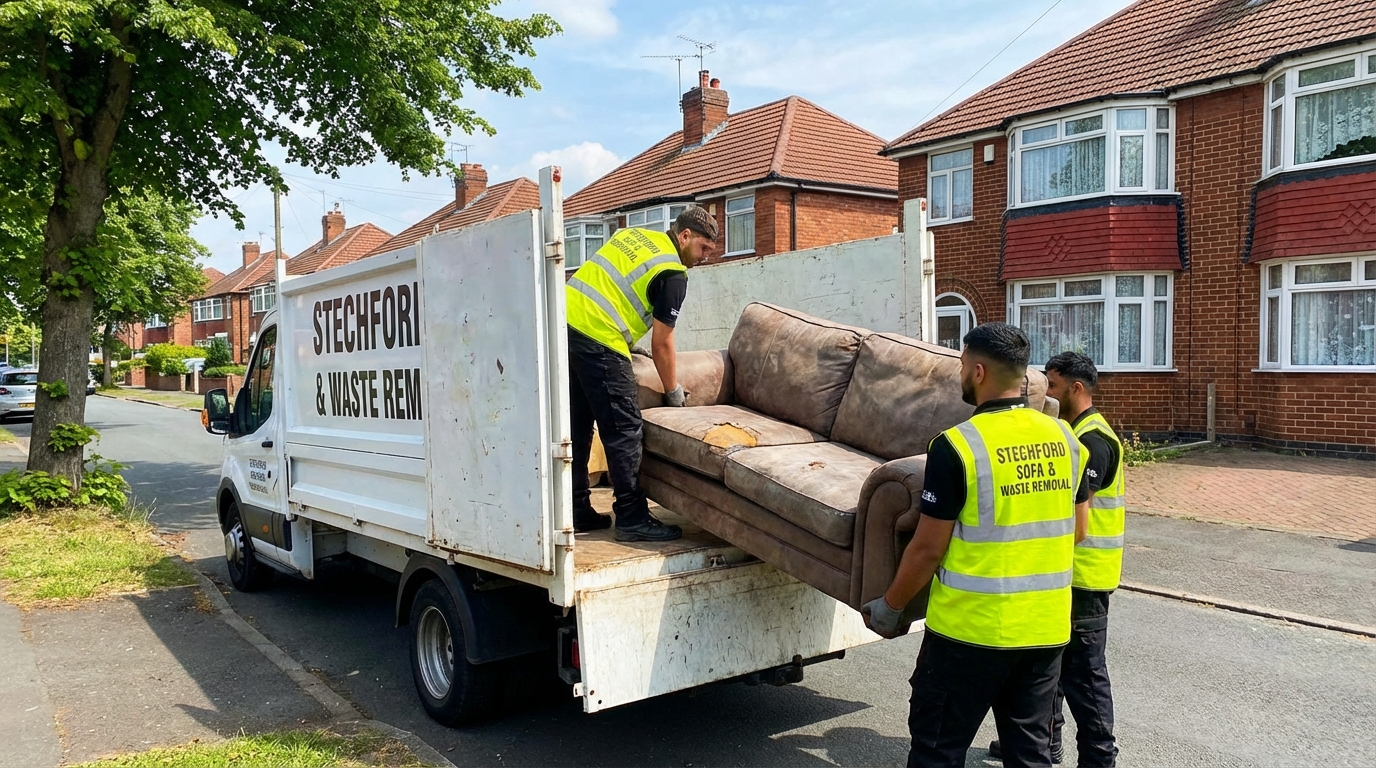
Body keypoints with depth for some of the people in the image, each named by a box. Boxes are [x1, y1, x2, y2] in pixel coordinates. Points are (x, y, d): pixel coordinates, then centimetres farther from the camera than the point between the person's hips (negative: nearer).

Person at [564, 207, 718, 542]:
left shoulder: (634, 235, 19)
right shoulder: (673, 273, -3)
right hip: (598, 340, -9)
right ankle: (632, 518, 2)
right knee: (624, 429, -2)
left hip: (566, 322, 9)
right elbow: (661, 343, -1)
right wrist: (673, 391, 12)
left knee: (577, 426, 13)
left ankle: (577, 512, 21)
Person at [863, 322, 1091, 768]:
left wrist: (890, 606, 0)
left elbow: (928, 549, -14)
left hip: (973, 629, -6)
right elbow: (1076, 530, 12)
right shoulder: (1065, 439, 2)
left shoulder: (958, 446, -17)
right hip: (1047, 628, 6)